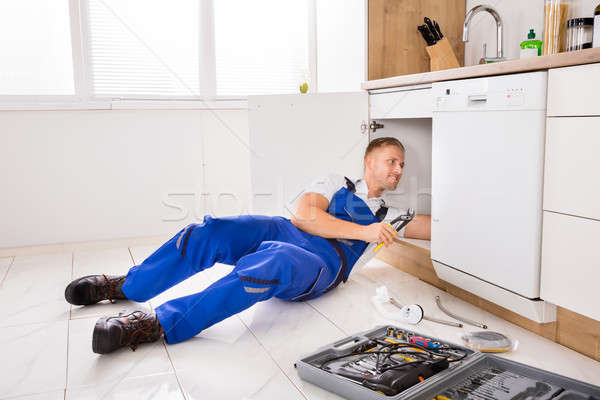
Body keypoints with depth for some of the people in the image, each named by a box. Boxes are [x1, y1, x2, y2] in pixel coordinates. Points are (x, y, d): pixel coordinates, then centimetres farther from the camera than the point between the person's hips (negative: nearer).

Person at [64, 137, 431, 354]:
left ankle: (157, 325, -38)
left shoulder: (389, 217, 29)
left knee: (276, 263, -38)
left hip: (323, 265, -1)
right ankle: (125, 287, -5)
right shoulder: (337, 184, 22)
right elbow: (305, 215, 2)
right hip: (288, 231, 2)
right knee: (211, 232, -25)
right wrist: (362, 232, -5)